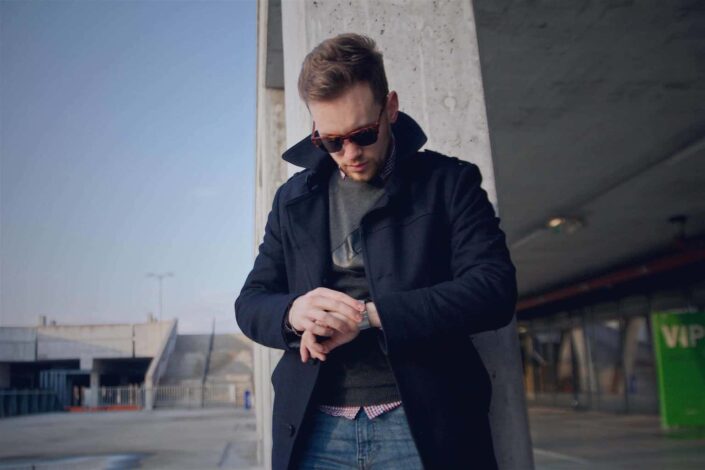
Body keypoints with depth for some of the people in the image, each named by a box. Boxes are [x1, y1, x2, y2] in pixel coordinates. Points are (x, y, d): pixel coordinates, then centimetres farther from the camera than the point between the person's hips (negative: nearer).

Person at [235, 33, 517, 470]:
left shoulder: (449, 181, 2)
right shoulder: (294, 197, 12)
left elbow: (495, 289, -10)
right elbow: (250, 303, 12)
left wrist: (368, 315, -17)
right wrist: (292, 312, -13)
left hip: (422, 424, -2)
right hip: (313, 430, 3)